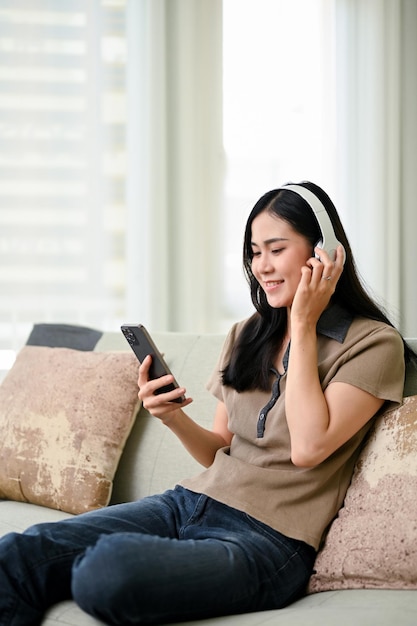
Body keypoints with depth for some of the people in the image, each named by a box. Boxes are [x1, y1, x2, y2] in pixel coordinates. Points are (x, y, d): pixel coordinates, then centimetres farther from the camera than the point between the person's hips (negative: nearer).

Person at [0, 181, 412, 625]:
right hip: (190, 501, 6)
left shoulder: (373, 343, -2)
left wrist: (303, 325, -9)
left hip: (268, 538, -6)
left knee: (109, 572, -32)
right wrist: (174, 418, -4)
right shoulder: (246, 335, 17)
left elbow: (307, 447, -16)